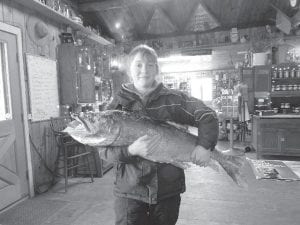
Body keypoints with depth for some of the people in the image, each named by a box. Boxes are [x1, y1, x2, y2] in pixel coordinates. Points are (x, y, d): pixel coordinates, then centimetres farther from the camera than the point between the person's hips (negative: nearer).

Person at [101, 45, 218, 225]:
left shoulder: (175, 99, -1)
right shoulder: (118, 104, -4)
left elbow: (208, 116, 1)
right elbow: (106, 151, -7)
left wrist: (205, 145, -14)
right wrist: (131, 150, -26)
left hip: (168, 189, 2)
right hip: (130, 191, -1)